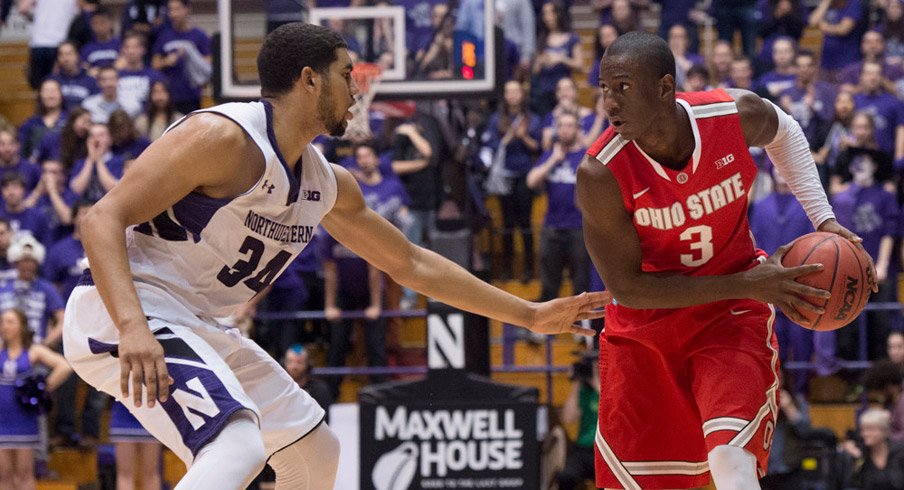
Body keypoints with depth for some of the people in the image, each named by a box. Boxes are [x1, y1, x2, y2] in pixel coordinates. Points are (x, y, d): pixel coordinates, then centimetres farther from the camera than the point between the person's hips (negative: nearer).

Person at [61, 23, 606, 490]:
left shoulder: (329, 185, 11)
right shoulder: (224, 137, -17)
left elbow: (411, 264, 24)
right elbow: (103, 219, -22)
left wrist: (529, 315, 25)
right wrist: (133, 329, -36)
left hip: (193, 325, 10)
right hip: (120, 317, -10)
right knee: (238, 446, -31)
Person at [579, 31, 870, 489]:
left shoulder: (738, 115, -19)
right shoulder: (601, 174, -26)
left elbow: (783, 131, 8)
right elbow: (627, 287, -19)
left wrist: (824, 219, -2)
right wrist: (745, 285, -24)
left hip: (731, 315, 0)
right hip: (644, 327, 0)